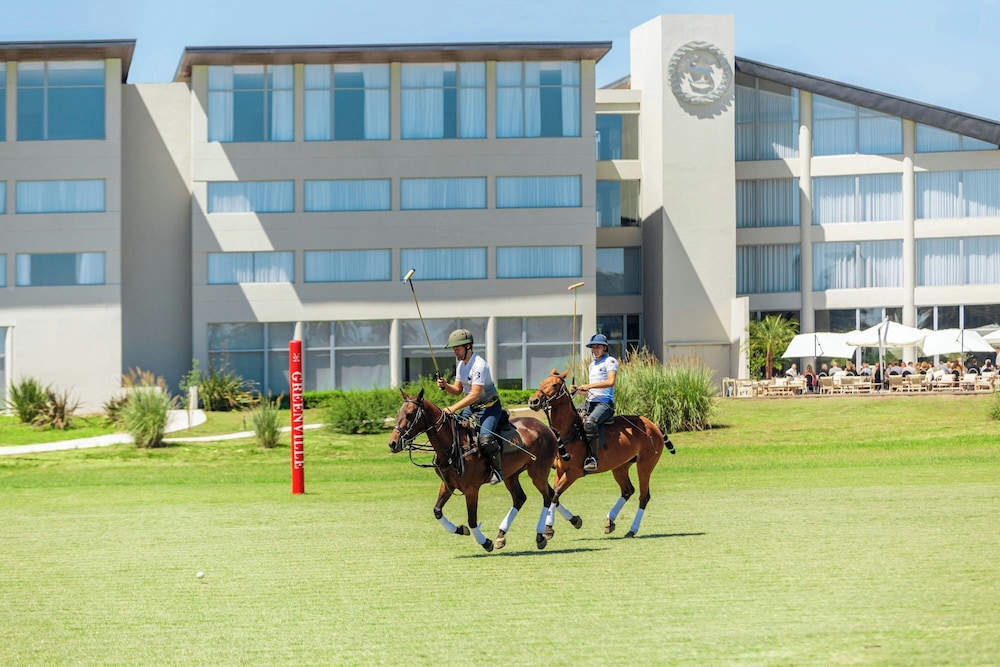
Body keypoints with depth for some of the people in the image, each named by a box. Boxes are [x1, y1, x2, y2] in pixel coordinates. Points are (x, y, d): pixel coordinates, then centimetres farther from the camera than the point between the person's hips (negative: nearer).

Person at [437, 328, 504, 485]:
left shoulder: (479, 365, -23)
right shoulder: (461, 365, 7)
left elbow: (475, 395, -29)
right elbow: (458, 390, 13)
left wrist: (454, 407, -34)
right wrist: (445, 385, -9)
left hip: (489, 406, -10)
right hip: (471, 407, 10)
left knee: (485, 438, -31)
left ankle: (498, 470, -13)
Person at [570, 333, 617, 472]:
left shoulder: (610, 361, -1)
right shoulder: (592, 365, 25)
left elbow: (610, 382, -17)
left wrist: (589, 386, -21)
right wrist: (578, 390, 8)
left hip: (605, 402, -9)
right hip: (590, 402, 9)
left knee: (589, 423, -36)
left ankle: (593, 459, -35)